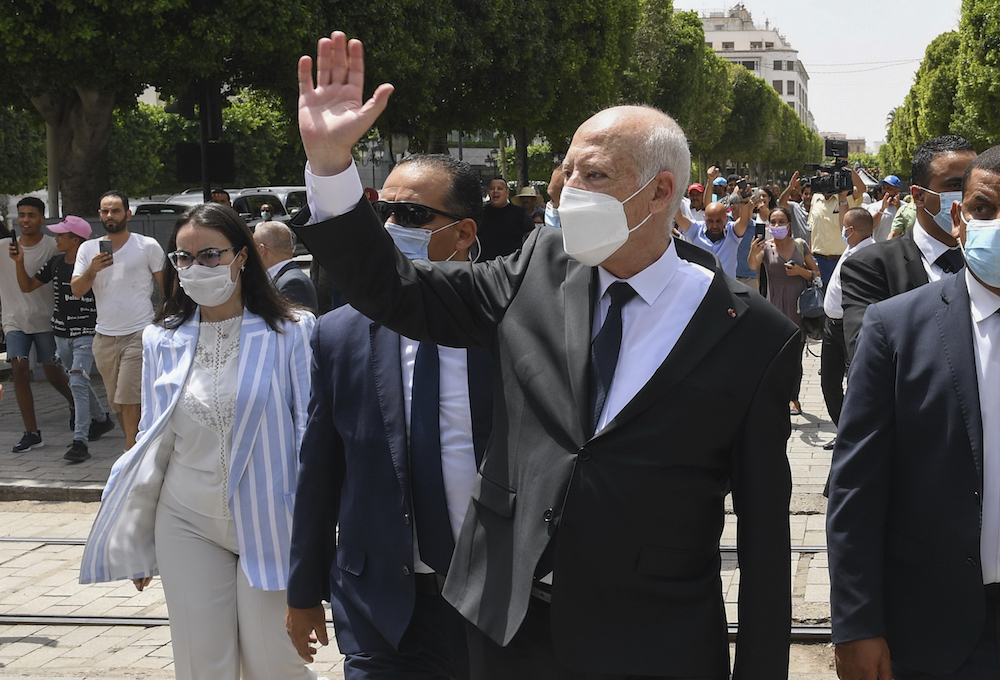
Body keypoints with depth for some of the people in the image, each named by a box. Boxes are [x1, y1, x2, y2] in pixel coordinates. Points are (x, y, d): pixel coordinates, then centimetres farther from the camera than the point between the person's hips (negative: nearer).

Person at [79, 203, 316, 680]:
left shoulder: (290, 332, -6)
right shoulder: (162, 340, 5)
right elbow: (154, 441, 13)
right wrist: (138, 543, 16)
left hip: (266, 526, -3)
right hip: (187, 525, 3)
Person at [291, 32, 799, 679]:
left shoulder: (754, 335, -9)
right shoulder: (541, 269, 2)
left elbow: (764, 527, -7)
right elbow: (397, 291, 2)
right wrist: (329, 159, -10)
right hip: (507, 625, 4)